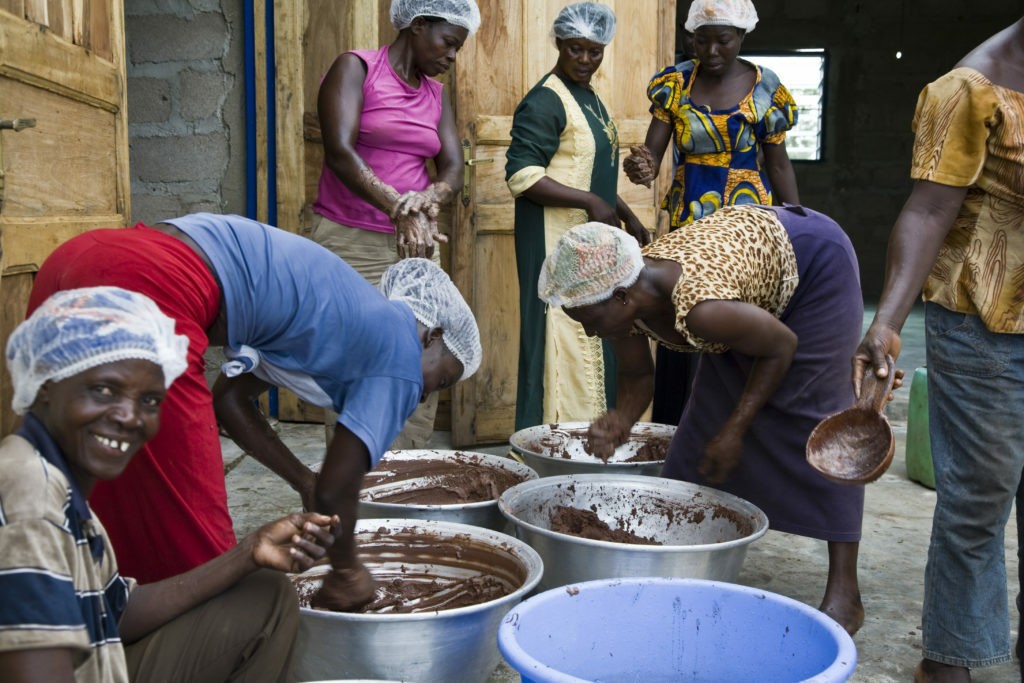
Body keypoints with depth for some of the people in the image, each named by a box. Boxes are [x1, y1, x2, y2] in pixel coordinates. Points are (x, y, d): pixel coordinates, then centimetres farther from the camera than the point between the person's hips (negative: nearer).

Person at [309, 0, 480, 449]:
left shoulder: (436, 95, 16)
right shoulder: (355, 68, -2)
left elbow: (453, 171, 6)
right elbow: (340, 152, -16)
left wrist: (429, 198, -18)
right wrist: (398, 207, -27)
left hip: (416, 246, 6)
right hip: (350, 244, -6)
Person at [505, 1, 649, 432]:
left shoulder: (589, 98, 16)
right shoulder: (545, 102, -13)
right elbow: (522, 175, -20)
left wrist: (628, 217, 23)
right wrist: (591, 201, -23)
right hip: (558, 242, -9)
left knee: (593, 341, 12)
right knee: (562, 345, -7)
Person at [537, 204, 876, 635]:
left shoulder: (701, 308, -43)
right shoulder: (621, 300, -22)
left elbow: (782, 347, -25)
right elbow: (637, 376, -5)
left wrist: (735, 431, -20)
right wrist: (621, 421, -26)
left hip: (815, 261, -7)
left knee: (815, 413, -11)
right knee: (711, 409, 6)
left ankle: (844, 591, -6)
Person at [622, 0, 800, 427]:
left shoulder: (765, 89, -1)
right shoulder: (675, 83, 2)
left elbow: (779, 164, 4)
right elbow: (653, 152, -4)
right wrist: (641, 167, -28)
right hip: (687, 223, 2)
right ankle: (679, 429, 13)